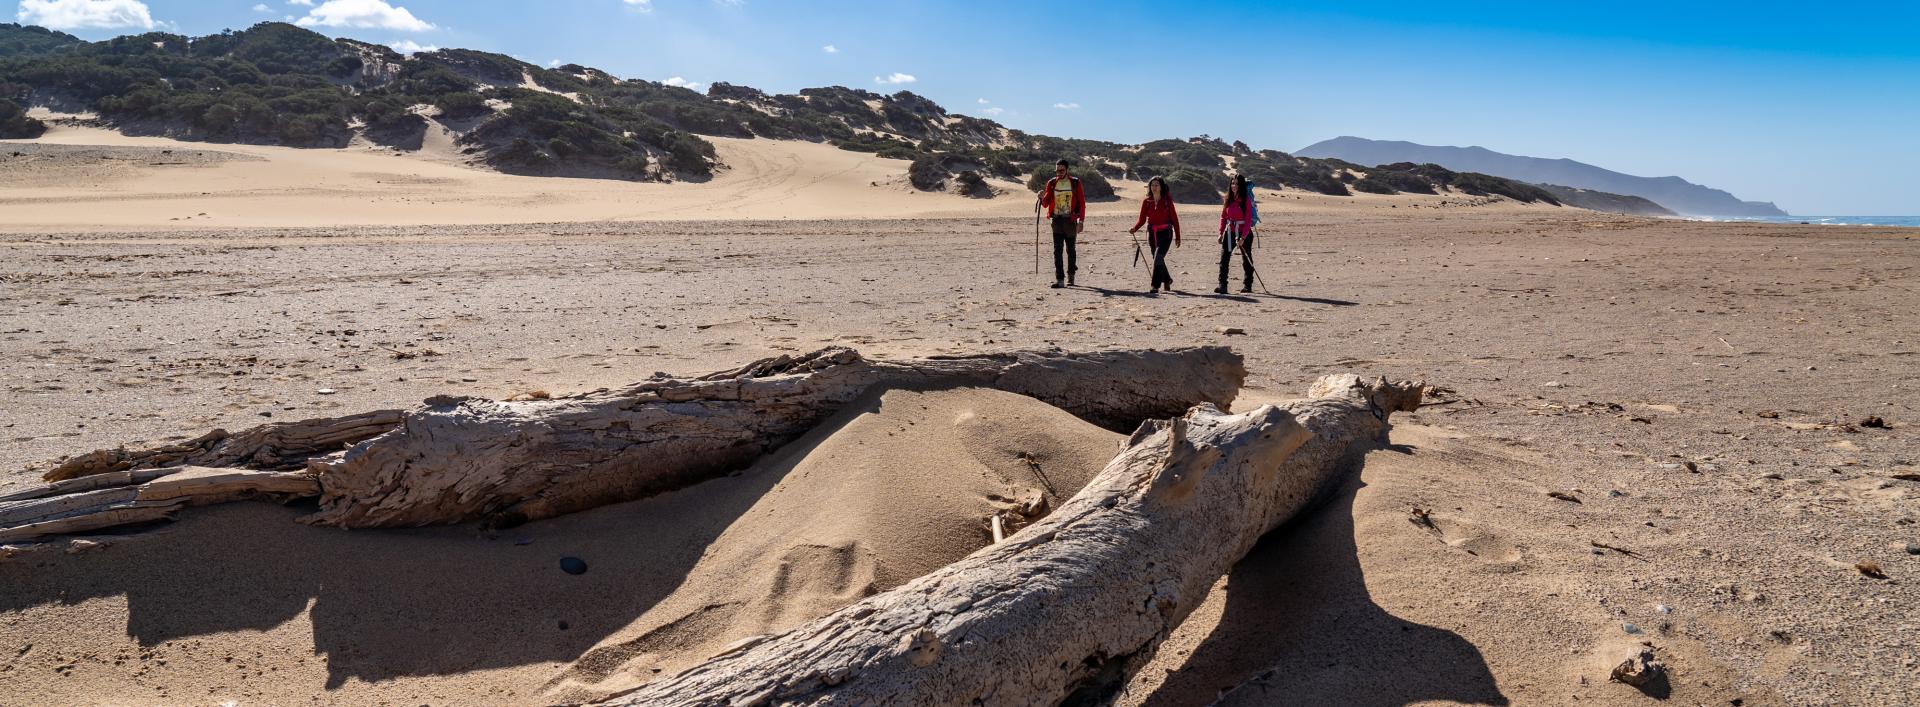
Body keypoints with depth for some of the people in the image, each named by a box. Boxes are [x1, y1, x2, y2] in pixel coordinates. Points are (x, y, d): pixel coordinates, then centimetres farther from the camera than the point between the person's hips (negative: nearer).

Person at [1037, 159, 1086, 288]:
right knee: (1057, 249, -7)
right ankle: (1059, 278, -8)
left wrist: (1081, 220, -7)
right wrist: (1042, 197, -16)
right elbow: (1046, 203, 7)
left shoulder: (1075, 183, 1)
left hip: (1070, 220, -1)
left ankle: (1070, 275, 26)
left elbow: (1082, 202, 0)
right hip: (1057, 219, 1)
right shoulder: (1051, 183, 6)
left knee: (1070, 249, 9)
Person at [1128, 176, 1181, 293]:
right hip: (1152, 233, 4)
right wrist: (1134, 228, -19)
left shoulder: (1167, 200, -3)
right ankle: (1167, 280, 39)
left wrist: (1177, 237, 0)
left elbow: (1174, 218, 0)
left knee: (1158, 257, -19)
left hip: (1165, 232, -4)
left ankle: (1155, 285, -18)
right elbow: (1142, 219, 1)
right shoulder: (1146, 201, 4)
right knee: (1158, 259, 14)